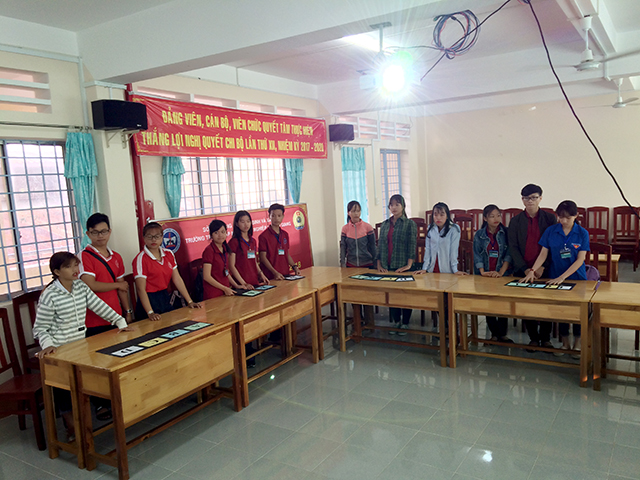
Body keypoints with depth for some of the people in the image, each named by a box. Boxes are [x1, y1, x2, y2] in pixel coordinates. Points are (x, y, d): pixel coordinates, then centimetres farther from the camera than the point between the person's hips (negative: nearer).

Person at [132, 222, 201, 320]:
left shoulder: (169, 254, 4)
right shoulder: (141, 259, -14)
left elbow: (177, 279, 4)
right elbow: (141, 288, -19)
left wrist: (190, 301, -1)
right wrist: (150, 313, -27)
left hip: (165, 298, 6)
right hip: (149, 300, -6)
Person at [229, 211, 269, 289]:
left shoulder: (253, 241, 12)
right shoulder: (234, 242, -8)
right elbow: (232, 266, -10)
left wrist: (261, 275, 7)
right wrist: (243, 283, -15)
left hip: (255, 282, 6)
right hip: (241, 284, -6)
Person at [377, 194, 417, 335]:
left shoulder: (410, 224, -2)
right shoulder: (385, 224, 11)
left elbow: (412, 245, -9)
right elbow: (380, 245, 12)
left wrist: (409, 265, -17)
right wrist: (379, 264, 3)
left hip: (403, 267, -4)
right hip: (387, 267, 4)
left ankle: (405, 324, 16)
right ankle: (395, 322, 22)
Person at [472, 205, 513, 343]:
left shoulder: (506, 233, 0)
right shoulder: (479, 235, 3)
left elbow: (508, 255, -5)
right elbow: (477, 256, 0)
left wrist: (501, 272, -15)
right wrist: (483, 272, -13)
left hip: (502, 275, -1)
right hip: (485, 275, 1)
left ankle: (503, 334, 11)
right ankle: (494, 334, 16)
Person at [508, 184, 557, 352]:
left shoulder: (550, 218, 1)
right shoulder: (515, 221, 4)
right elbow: (513, 247, 1)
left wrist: (543, 267, -12)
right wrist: (525, 269, -9)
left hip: (544, 270, -1)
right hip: (523, 270, 1)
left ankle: (545, 338, 21)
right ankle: (533, 338, 20)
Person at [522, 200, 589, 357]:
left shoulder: (582, 233, -7)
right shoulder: (550, 231, -3)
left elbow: (580, 260, -12)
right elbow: (543, 254, 0)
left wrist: (562, 277, -20)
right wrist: (533, 270, -15)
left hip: (576, 278, -1)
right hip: (555, 278, 1)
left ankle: (577, 343, 24)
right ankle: (564, 342, 25)